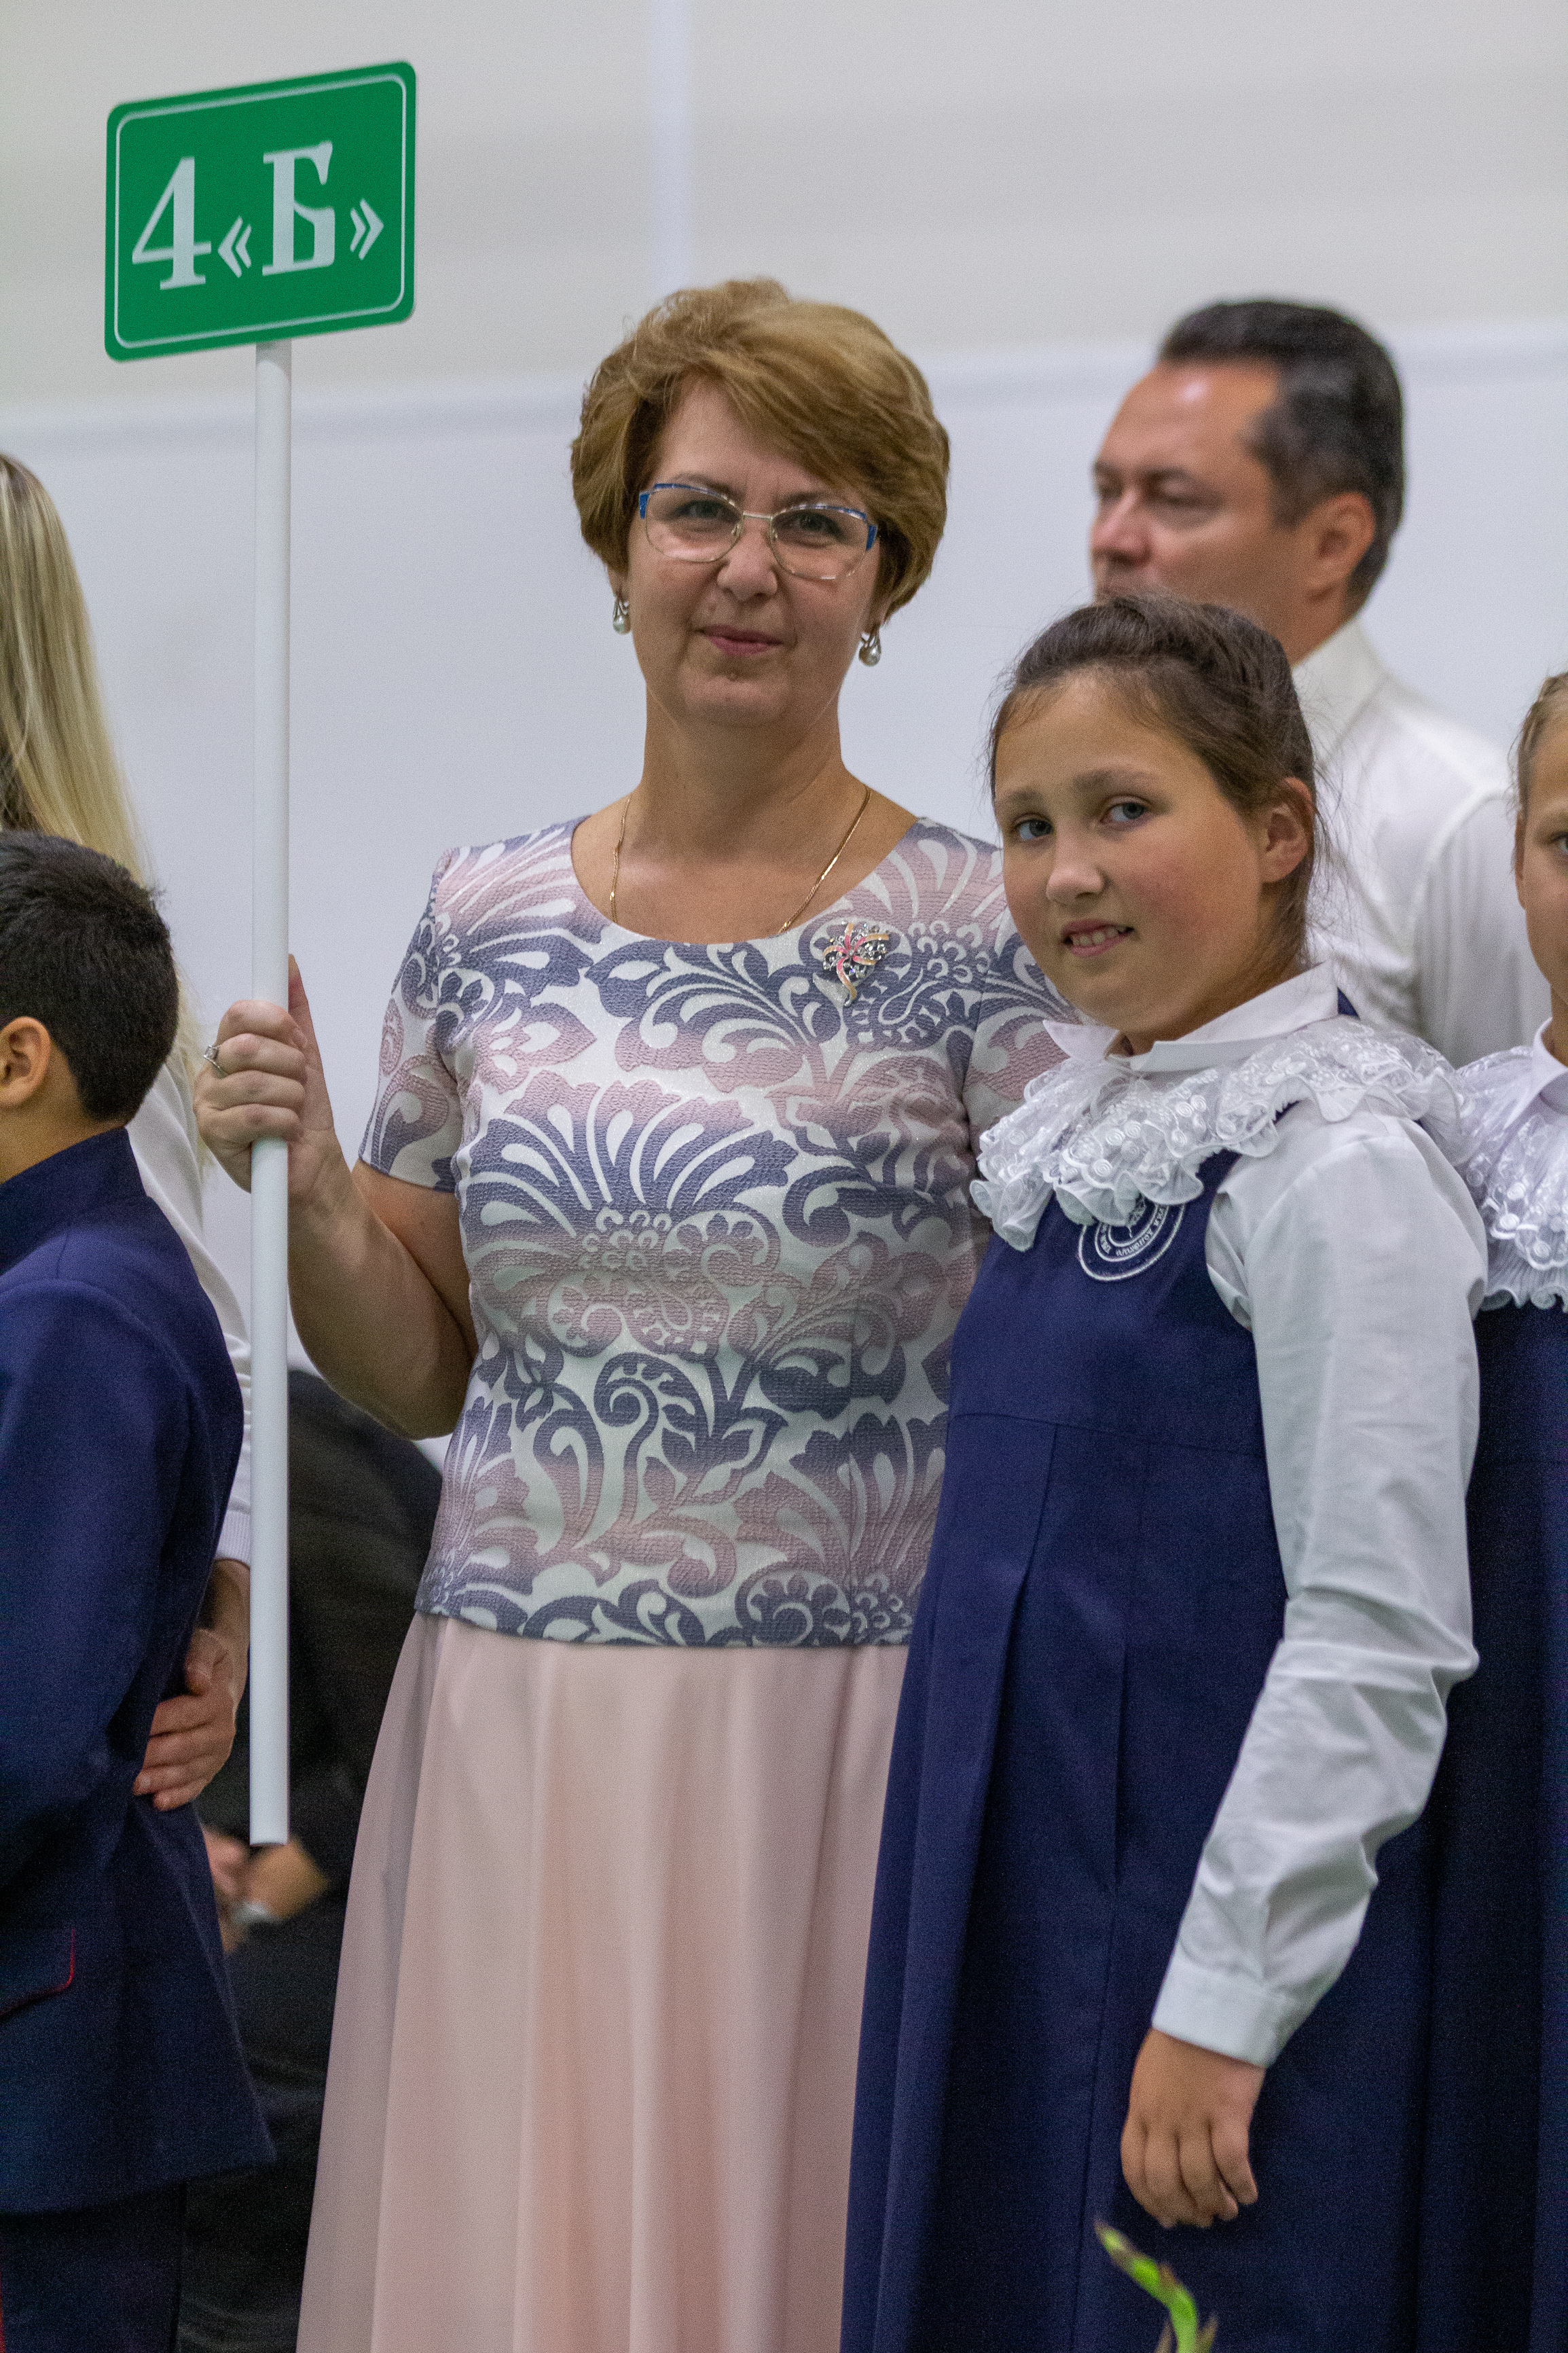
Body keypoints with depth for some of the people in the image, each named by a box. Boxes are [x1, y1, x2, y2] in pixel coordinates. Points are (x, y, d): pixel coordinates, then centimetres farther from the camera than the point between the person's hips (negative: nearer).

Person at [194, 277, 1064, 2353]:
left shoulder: (984, 936, -4)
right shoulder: (485, 918, 8)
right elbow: (417, 1373, 12)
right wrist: (307, 1185, -2)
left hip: (837, 1726, -3)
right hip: (511, 1718, 4)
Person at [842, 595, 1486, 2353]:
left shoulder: (1337, 1169, -14)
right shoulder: (1080, 1142, 10)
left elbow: (1379, 1636, -17)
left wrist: (1222, 2008, -17)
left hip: (1217, 1931, -8)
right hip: (1013, 1903, 8)